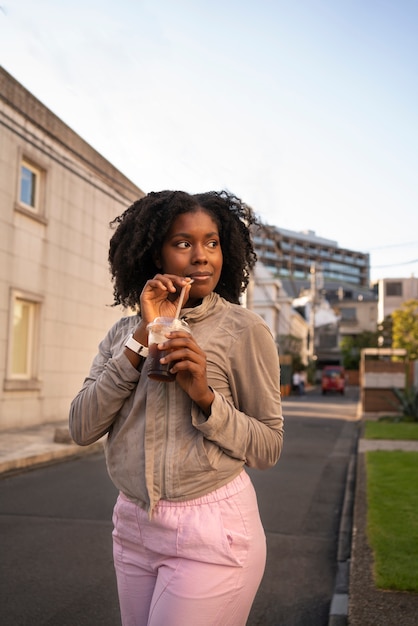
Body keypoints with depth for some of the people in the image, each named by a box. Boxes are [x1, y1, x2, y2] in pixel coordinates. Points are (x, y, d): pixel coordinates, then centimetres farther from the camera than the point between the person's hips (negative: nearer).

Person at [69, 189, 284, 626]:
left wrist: (206, 396, -20)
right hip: (133, 526, 5)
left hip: (210, 530, -4)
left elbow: (269, 448, -4)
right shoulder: (124, 332, 5)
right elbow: (82, 429, -7)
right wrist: (143, 339, -13)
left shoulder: (244, 329, -8)